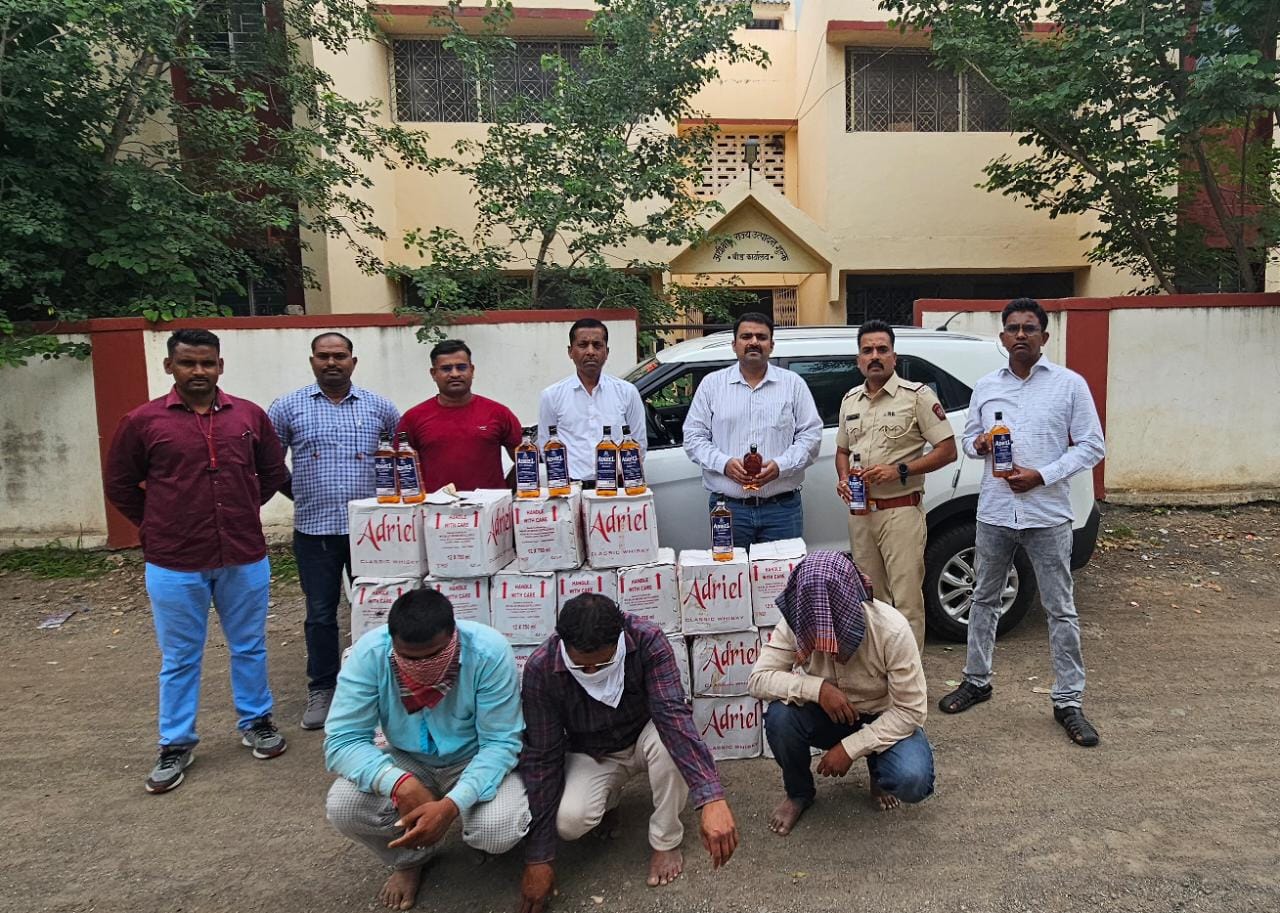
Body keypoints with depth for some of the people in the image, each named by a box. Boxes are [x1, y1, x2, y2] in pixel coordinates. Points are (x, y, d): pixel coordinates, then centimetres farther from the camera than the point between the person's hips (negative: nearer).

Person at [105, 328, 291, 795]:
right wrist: (158, 526, 5)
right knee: (179, 659, 11)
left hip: (244, 558, 2)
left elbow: (273, 472, 14)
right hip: (174, 564, -2)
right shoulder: (143, 421, -4)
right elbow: (120, 485, 6)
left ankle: (256, 722, 33)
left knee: (249, 648, 15)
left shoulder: (249, 416, 2)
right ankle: (176, 744, 26)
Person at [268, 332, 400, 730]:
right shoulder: (288, 408, 2)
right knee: (320, 614, 7)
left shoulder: (378, 407, 5)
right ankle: (321, 689, 22)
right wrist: (301, 495, 5)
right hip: (314, 530, 0)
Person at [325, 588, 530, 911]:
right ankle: (410, 860, 10)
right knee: (342, 807, -24)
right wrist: (399, 783, -40)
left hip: (476, 760, -2)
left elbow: (500, 744, -25)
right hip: (409, 761, 3)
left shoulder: (488, 651, -31)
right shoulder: (369, 653, -25)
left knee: (498, 831, -30)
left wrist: (452, 804, -41)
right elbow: (342, 740, -23)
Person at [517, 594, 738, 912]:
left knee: (668, 738, -35)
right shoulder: (541, 669, -27)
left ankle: (665, 841, -9)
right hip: (592, 754, 1)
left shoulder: (648, 641, -30)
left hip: (644, 739, 0)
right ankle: (606, 795, 9)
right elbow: (542, 757, -21)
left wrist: (712, 799, -54)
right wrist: (538, 858, -20)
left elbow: (673, 715, -40)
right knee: (568, 821, -28)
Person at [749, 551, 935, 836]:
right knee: (779, 715, -30)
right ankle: (798, 793, 1)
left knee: (912, 780, -30)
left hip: (883, 720, -1)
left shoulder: (892, 629, -29)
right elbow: (758, 679, -22)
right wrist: (817, 688, -37)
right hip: (827, 715, 2)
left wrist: (850, 748, -26)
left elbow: (910, 711, -22)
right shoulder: (796, 622, -23)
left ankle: (879, 771, 10)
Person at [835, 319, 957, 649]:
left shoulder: (917, 395, -6)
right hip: (860, 512, 6)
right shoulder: (850, 400, 13)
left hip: (901, 511, -6)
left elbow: (947, 450, -7)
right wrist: (842, 479, 2)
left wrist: (899, 470, -18)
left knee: (906, 600, -5)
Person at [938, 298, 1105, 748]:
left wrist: (1042, 475, -15)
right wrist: (978, 444, -8)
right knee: (983, 599, 13)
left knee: (1060, 610, 3)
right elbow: (968, 439, 16)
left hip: (1047, 514, -3)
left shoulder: (1069, 384, -1)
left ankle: (1068, 701, 14)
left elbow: (1091, 446, -3)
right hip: (995, 512, 4)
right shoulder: (985, 386, 9)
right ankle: (976, 681, 29)